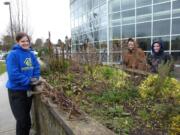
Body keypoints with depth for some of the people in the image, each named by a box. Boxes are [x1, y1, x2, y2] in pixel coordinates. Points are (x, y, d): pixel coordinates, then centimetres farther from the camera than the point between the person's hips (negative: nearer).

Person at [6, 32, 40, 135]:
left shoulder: (31, 54, 3)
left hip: (28, 89, 6)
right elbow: (13, 74, -23)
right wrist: (28, 81, -23)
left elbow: (37, 68, 6)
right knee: (22, 120, 1)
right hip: (16, 91, -6)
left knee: (27, 117, 21)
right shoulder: (13, 54, -17)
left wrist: (35, 79, -11)